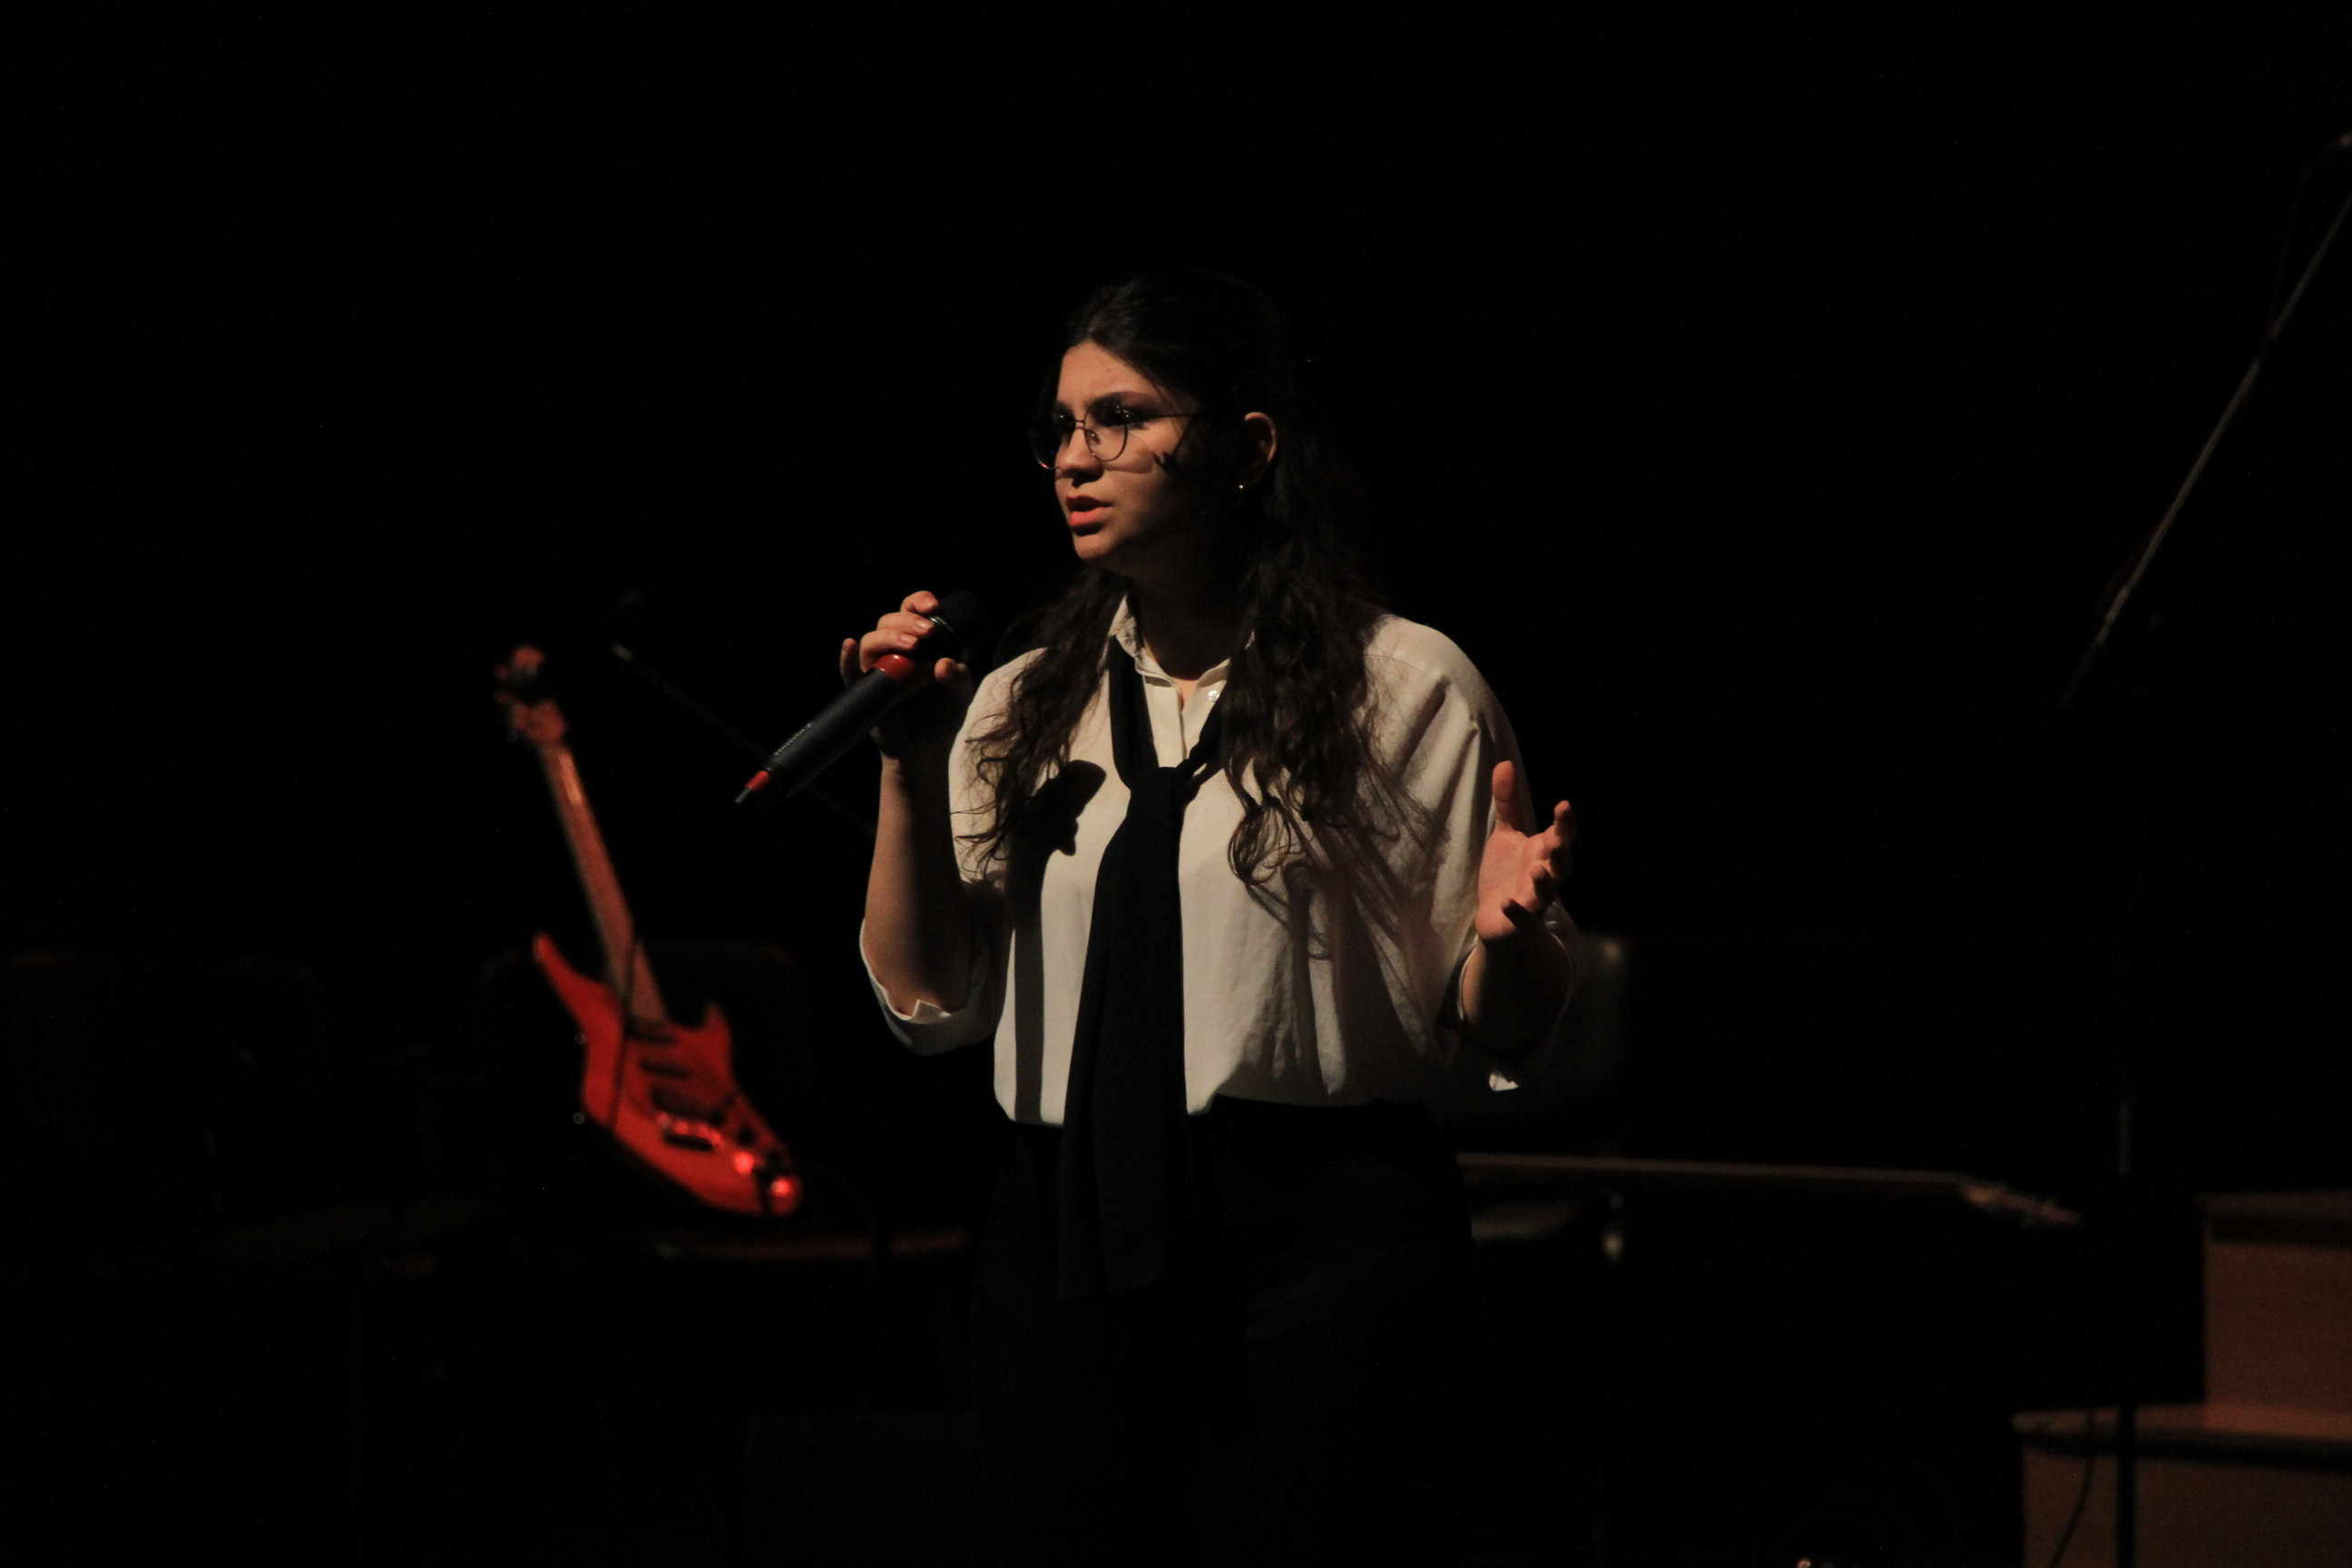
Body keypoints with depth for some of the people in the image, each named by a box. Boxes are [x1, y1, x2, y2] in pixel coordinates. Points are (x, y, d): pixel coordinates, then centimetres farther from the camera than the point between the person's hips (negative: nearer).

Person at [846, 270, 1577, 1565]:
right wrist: (911, 769, -1)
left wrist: (1506, 932, -19)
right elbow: (927, 1001, 7)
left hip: (1320, 1244, -3)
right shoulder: (1019, 712, 12)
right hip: (1064, 1251, 4)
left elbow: (1496, 1043, 2)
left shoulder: (1406, 690, 1)